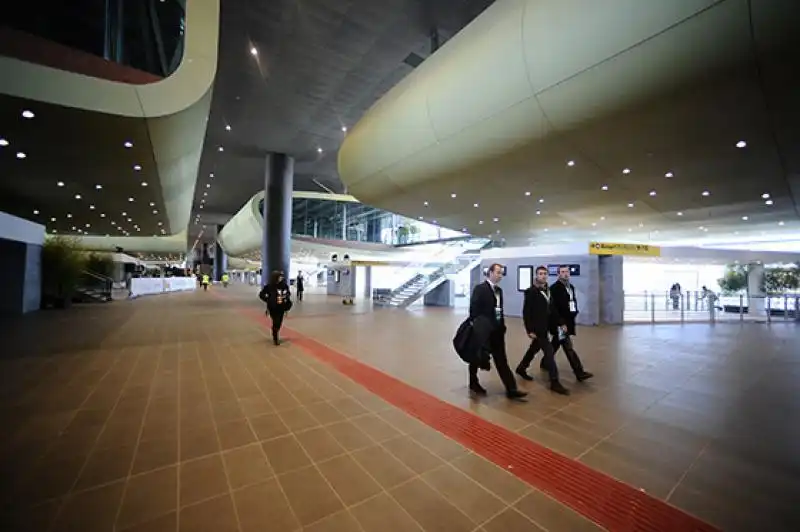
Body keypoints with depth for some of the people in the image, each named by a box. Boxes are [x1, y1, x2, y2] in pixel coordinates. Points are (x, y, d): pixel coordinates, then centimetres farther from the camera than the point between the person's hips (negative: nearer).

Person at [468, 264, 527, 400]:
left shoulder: (499, 290, 10)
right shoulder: (479, 289, -14)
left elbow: (499, 309, 14)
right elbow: (474, 310, -16)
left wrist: (502, 325, 7)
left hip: (496, 330, 7)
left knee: (502, 361, 8)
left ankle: (511, 390, 12)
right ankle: (473, 383, 31)